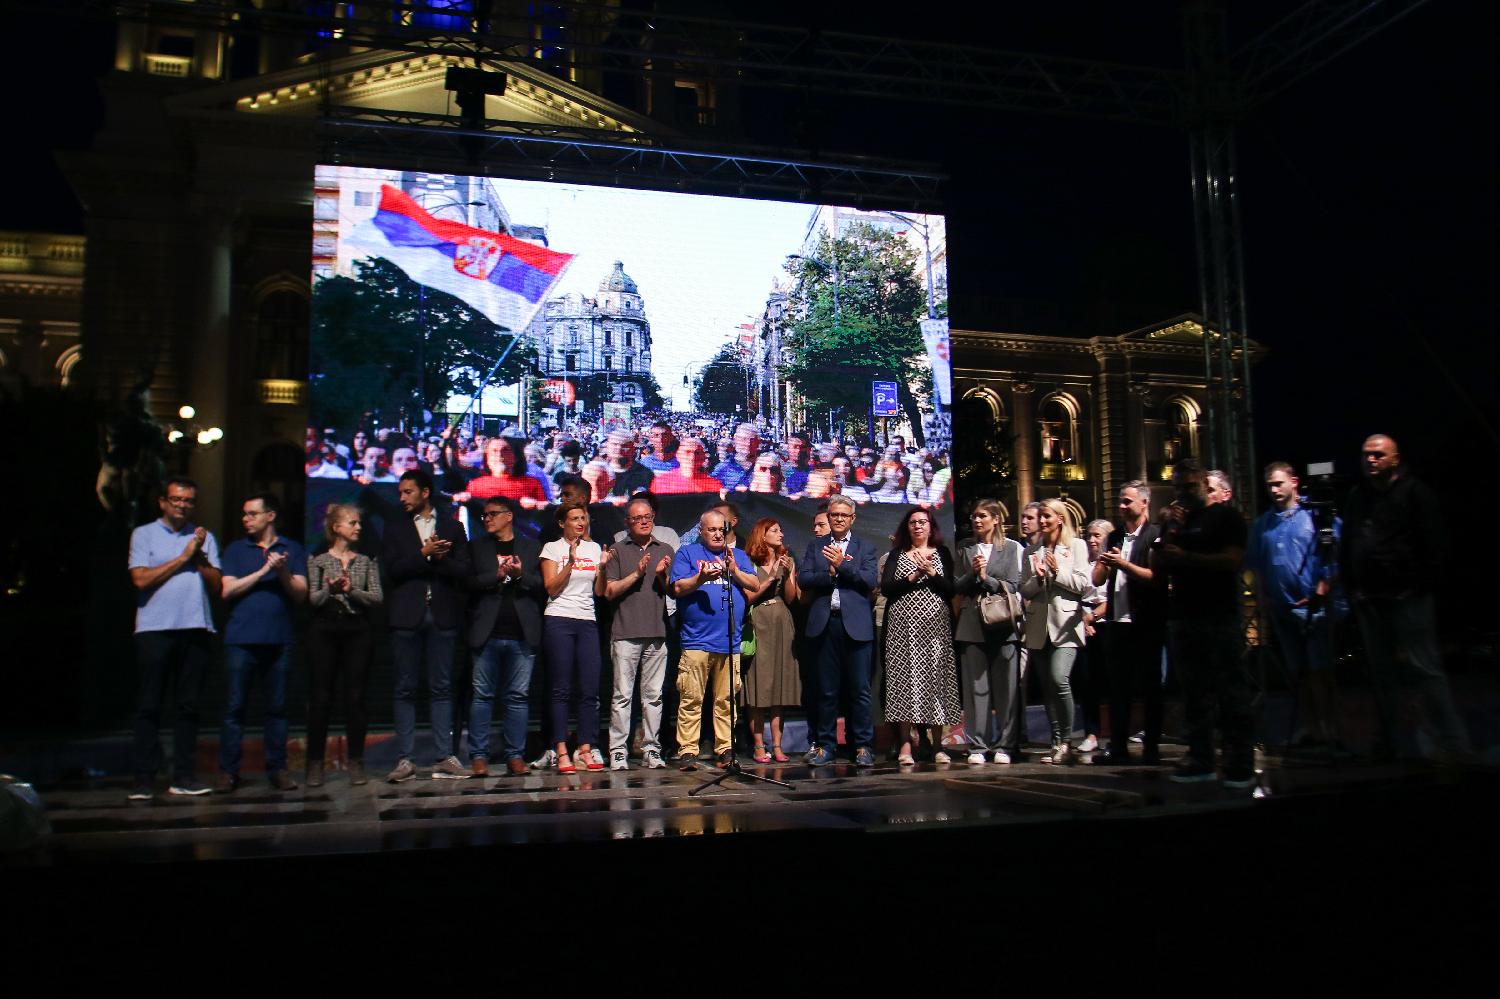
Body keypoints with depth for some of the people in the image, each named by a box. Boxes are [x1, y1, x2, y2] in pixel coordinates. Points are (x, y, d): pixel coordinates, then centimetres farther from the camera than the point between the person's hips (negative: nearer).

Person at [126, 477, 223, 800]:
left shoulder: (204, 538, 16)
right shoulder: (144, 534, 7)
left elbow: (216, 585, 8)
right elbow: (140, 579, -6)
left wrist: (200, 557, -6)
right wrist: (183, 558, -4)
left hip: (196, 628, 3)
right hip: (155, 629, -3)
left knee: (188, 706, 5)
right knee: (149, 706, -2)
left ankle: (182, 776, 9)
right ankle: (144, 778, 3)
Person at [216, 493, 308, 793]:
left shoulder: (291, 550, 10)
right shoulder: (236, 550, 11)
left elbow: (301, 593, 3)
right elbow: (227, 591, -1)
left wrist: (283, 572, -14)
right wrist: (263, 571, -8)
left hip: (278, 640, 0)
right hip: (241, 639, 0)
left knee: (277, 708, 4)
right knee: (234, 707, -1)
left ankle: (277, 768, 10)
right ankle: (227, 770, 6)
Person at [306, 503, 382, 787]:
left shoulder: (367, 561, 11)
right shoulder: (318, 560, 6)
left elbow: (377, 598, 2)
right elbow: (310, 599, -1)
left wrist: (352, 590, -14)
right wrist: (329, 590, -20)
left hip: (357, 631, 1)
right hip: (324, 631, -1)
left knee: (355, 697, 1)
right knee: (320, 698, 0)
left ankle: (356, 763, 8)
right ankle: (315, 763, 7)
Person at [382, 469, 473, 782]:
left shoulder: (452, 528, 12)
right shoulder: (394, 528, 12)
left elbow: (463, 571, 3)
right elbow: (392, 569, -1)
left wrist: (439, 557, -12)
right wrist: (425, 554, -10)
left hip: (441, 616, 0)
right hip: (406, 616, 0)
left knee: (441, 688, 1)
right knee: (405, 689, 1)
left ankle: (445, 757, 2)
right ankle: (404, 759, 4)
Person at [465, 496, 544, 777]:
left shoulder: (532, 548, 13)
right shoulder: (476, 546, 14)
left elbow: (543, 584, 4)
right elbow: (469, 582, 1)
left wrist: (521, 575, -12)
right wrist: (497, 575, -12)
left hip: (521, 635, 0)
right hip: (487, 634, 0)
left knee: (517, 697, 2)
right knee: (482, 695, 0)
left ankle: (515, 755, 7)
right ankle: (478, 756, 5)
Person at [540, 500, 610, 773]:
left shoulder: (594, 548, 15)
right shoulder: (552, 548, 6)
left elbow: (600, 592, 13)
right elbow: (552, 588, -4)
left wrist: (602, 567, -2)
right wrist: (570, 561, -12)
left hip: (587, 622, 4)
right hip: (559, 621, -3)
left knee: (590, 689, -2)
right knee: (562, 689, -4)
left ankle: (586, 748, 2)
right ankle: (561, 751, -2)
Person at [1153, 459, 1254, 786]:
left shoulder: (1226, 516, 1)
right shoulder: (1176, 520, 18)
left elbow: (1232, 560, -13)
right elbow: (1157, 566, 11)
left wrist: (1185, 557, -16)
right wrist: (1167, 530, -2)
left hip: (1219, 615, -6)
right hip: (1182, 616, 6)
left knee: (1232, 691, -4)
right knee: (1193, 692, 8)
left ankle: (1241, 763, -1)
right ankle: (1201, 759, 13)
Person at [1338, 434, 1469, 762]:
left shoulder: (1414, 492, -4)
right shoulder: (1357, 497, 14)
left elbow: (1434, 545, -9)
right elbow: (1346, 547, 18)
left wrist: (1424, 585, -11)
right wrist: (1350, 587, 10)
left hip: (1408, 597, -6)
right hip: (1370, 600, 6)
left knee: (1425, 668, -9)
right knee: (1380, 672, 11)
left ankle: (1454, 747, -4)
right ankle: (1387, 745, 20)